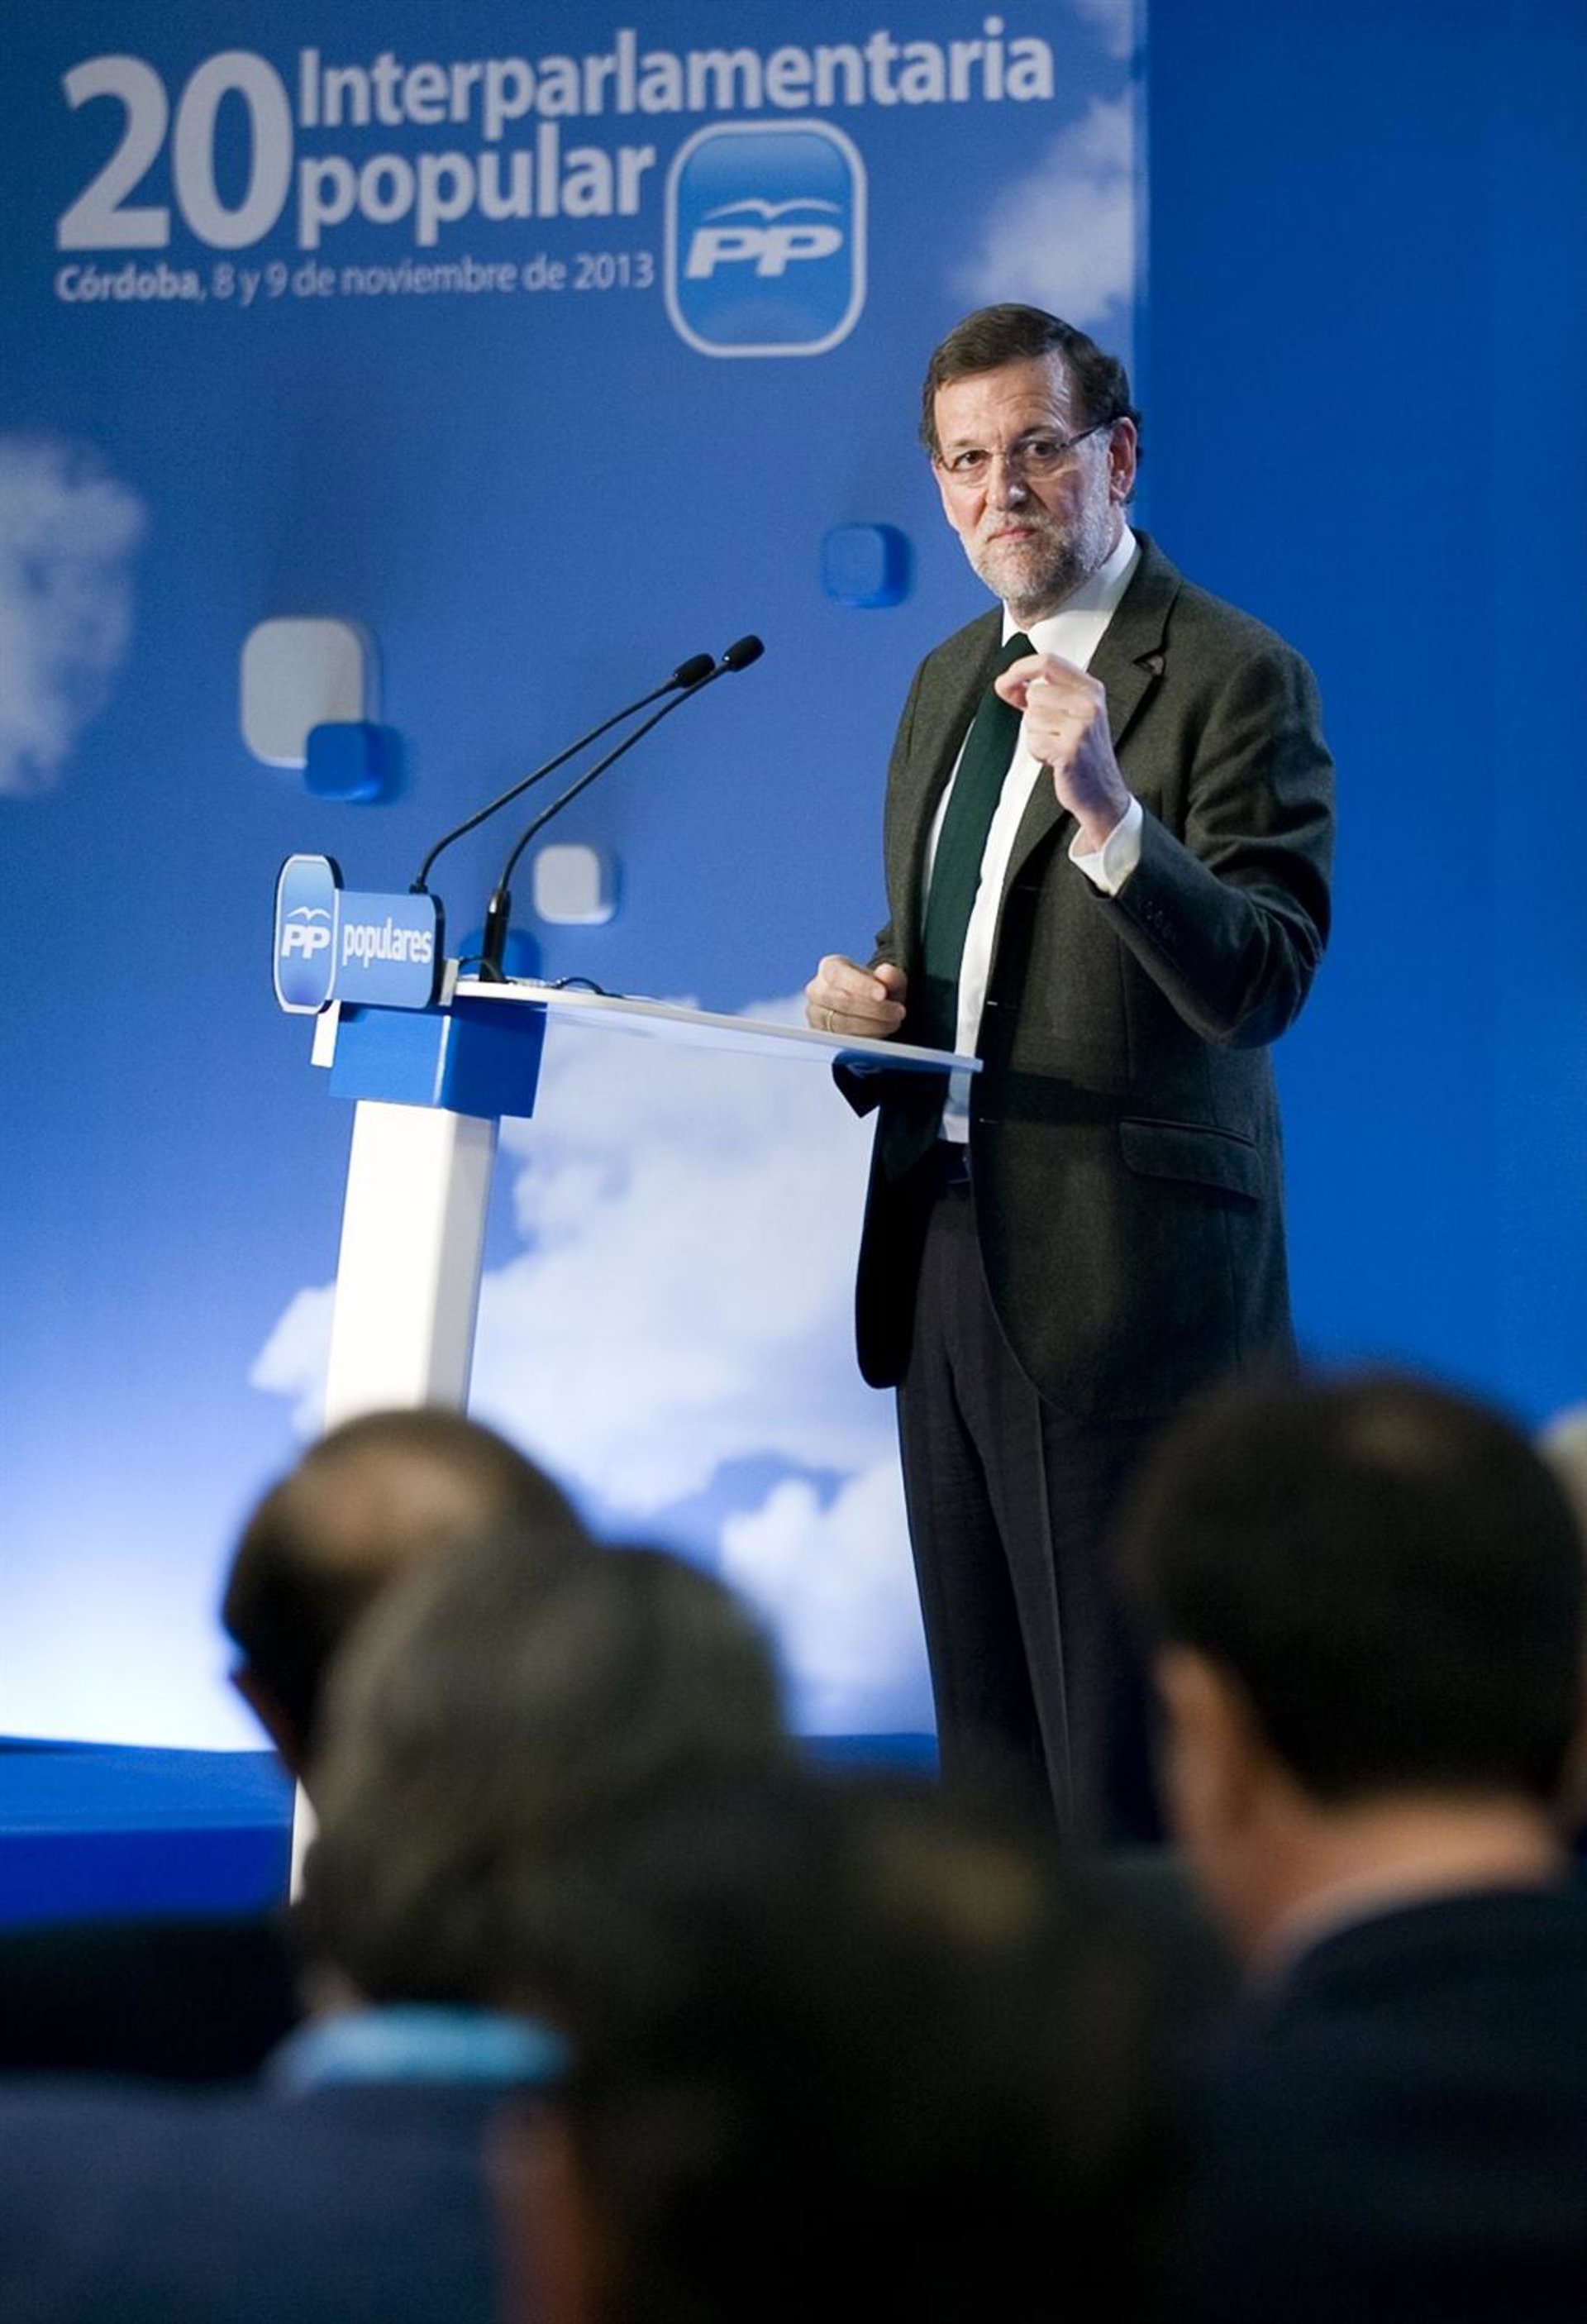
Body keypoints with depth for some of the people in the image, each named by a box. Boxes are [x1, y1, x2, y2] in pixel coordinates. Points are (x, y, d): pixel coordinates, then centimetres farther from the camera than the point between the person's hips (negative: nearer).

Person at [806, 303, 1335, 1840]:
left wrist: (1106, 808, -34)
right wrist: (865, 1002, 4)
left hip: (1122, 1285, -8)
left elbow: (1260, 986, -20)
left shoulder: (1237, 677, -9)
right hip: (945, 1254, 8)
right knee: (987, 1754, 12)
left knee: (1125, 1770, -6)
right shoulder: (951, 681, 16)